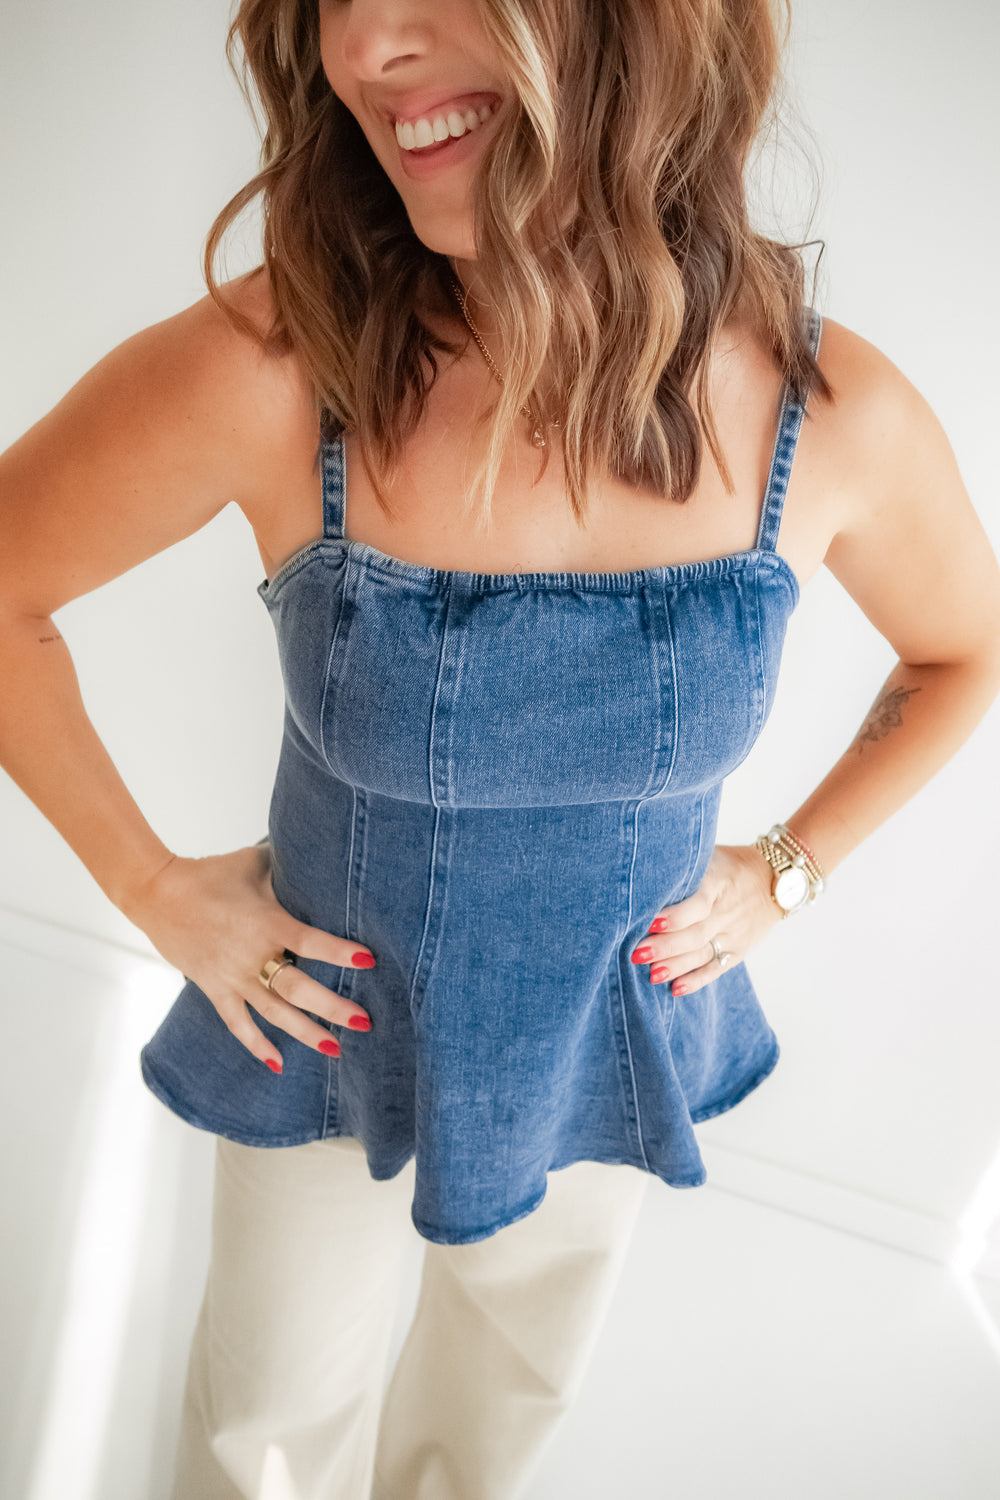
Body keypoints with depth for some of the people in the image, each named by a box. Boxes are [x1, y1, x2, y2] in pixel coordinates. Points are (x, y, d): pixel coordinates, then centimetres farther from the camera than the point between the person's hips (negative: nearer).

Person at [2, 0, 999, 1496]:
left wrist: (788, 868, -4)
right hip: (327, 1025, -2)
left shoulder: (836, 416, -22)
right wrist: (151, 884, -12)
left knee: (522, 1375, 32)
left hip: (609, 1048, 3)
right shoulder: (271, 373, -28)